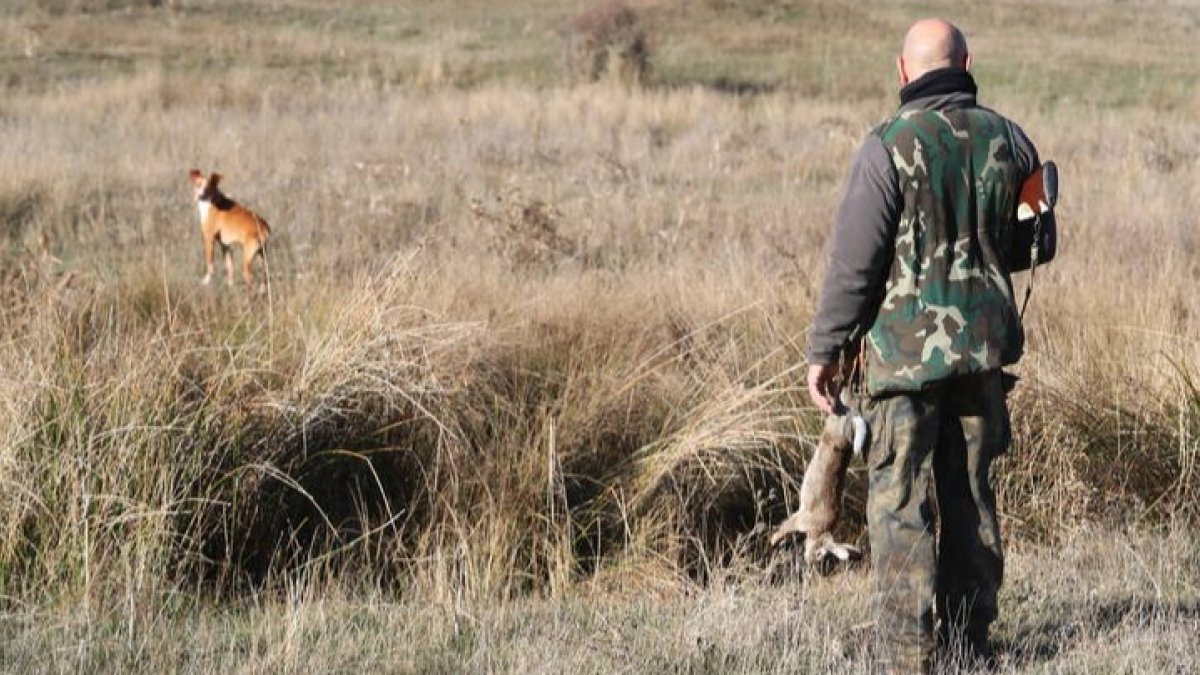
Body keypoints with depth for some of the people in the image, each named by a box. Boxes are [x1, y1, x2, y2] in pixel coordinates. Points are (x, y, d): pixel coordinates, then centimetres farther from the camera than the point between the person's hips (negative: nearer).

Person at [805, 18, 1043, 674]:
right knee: (971, 494, 13)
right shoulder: (1006, 140, 3)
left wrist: (824, 350, -4)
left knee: (901, 501, -1)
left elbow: (853, 262, -12)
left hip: (905, 348, -5)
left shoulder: (889, 147, -12)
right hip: (985, 347, 5)